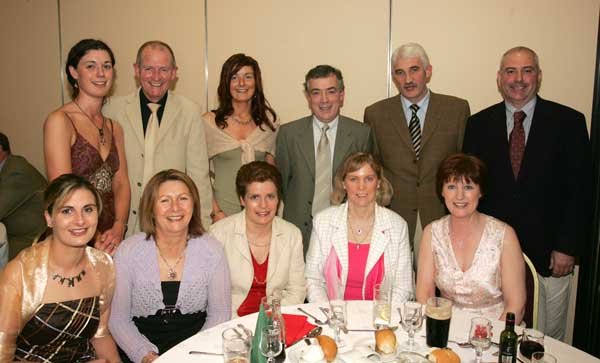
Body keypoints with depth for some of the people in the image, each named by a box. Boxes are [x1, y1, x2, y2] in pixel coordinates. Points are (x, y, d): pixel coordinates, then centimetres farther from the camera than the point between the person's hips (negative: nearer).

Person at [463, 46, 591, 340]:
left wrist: (567, 248, -7)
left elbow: (580, 189, -2)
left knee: (549, 339, 11)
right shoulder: (478, 124, 4)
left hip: (550, 255, -1)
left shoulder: (568, 122, -1)